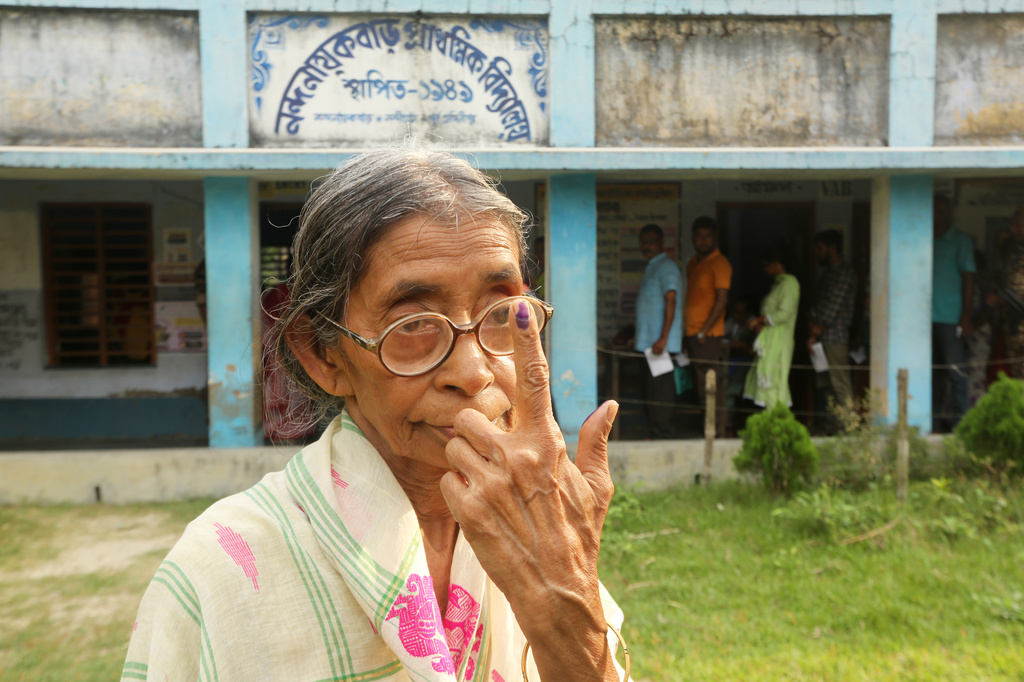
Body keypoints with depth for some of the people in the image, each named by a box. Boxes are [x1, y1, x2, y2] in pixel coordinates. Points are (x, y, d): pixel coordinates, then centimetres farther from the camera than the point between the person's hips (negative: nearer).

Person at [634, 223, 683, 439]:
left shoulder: (666, 267, -9)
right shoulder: (651, 268, 20)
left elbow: (670, 301, -18)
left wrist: (663, 338, -24)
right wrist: (638, 336, 25)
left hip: (660, 343, -10)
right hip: (649, 342, 10)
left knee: (660, 388, -7)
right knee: (651, 387, 12)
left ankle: (662, 433, -3)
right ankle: (655, 431, 18)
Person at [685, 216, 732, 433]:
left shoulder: (720, 263, -7)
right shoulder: (692, 264, 18)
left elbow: (721, 300, -14)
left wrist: (704, 332, -16)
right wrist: (689, 332, 14)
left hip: (709, 336, -8)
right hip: (693, 334, 8)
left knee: (710, 388, -7)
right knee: (700, 387, 10)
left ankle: (715, 431, -2)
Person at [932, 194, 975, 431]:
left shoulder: (960, 240, 3)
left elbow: (968, 279, -2)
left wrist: (966, 317, -9)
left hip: (950, 319, -5)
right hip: (926, 318, 5)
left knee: (955, 371, -4)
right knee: (932, 373, 8)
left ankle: (959, 423, 1)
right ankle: (935, 423, 15)